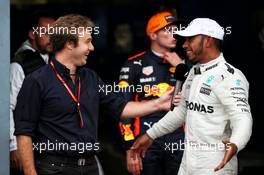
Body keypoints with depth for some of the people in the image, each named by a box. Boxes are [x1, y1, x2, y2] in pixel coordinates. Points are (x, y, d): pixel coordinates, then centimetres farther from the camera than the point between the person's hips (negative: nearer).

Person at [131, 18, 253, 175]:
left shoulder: (229, 76, -16)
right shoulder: (194, 72, 13)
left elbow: (242, 118, -27)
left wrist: (234, 145, -47)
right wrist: (150, 135, 25)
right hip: (188, 162, 8)